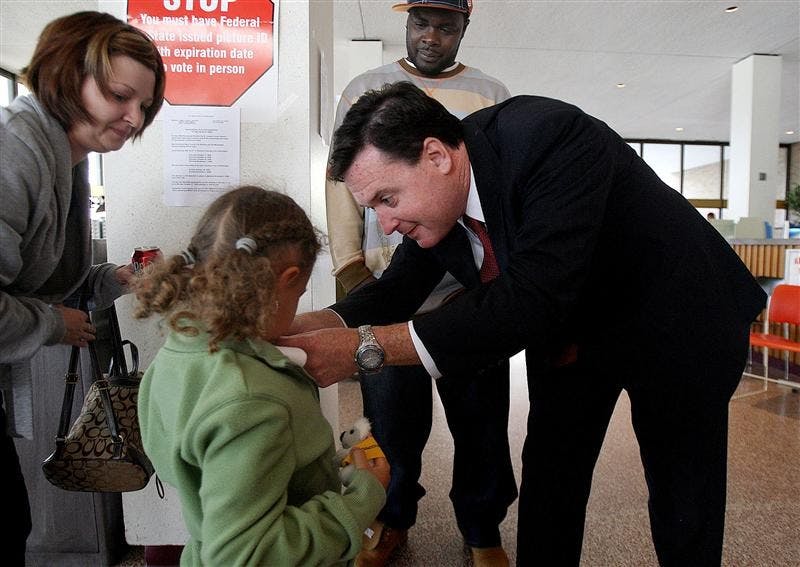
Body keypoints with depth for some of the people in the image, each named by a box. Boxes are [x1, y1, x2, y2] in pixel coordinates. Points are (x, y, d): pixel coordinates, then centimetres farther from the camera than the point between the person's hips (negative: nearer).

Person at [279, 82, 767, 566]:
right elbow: (397, 291, -5)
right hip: (566, 334, 6)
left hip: (674, 326, -5)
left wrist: (365, 348, -43)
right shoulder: (435, 194, -14)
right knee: (548, 478, 12)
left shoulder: (553, 138, -35)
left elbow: (533, 299, -43)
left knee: (685, 507, 9)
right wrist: (305, 328, -23)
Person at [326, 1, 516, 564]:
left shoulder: (493, 95, 13)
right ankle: (393, 518, 33)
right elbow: (342, 179, 7)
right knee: (392, 420, 8)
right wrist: (349, 263, -3)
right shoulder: (366, 89, 12)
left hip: (474, 289, 1)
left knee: (481, 422, 8)